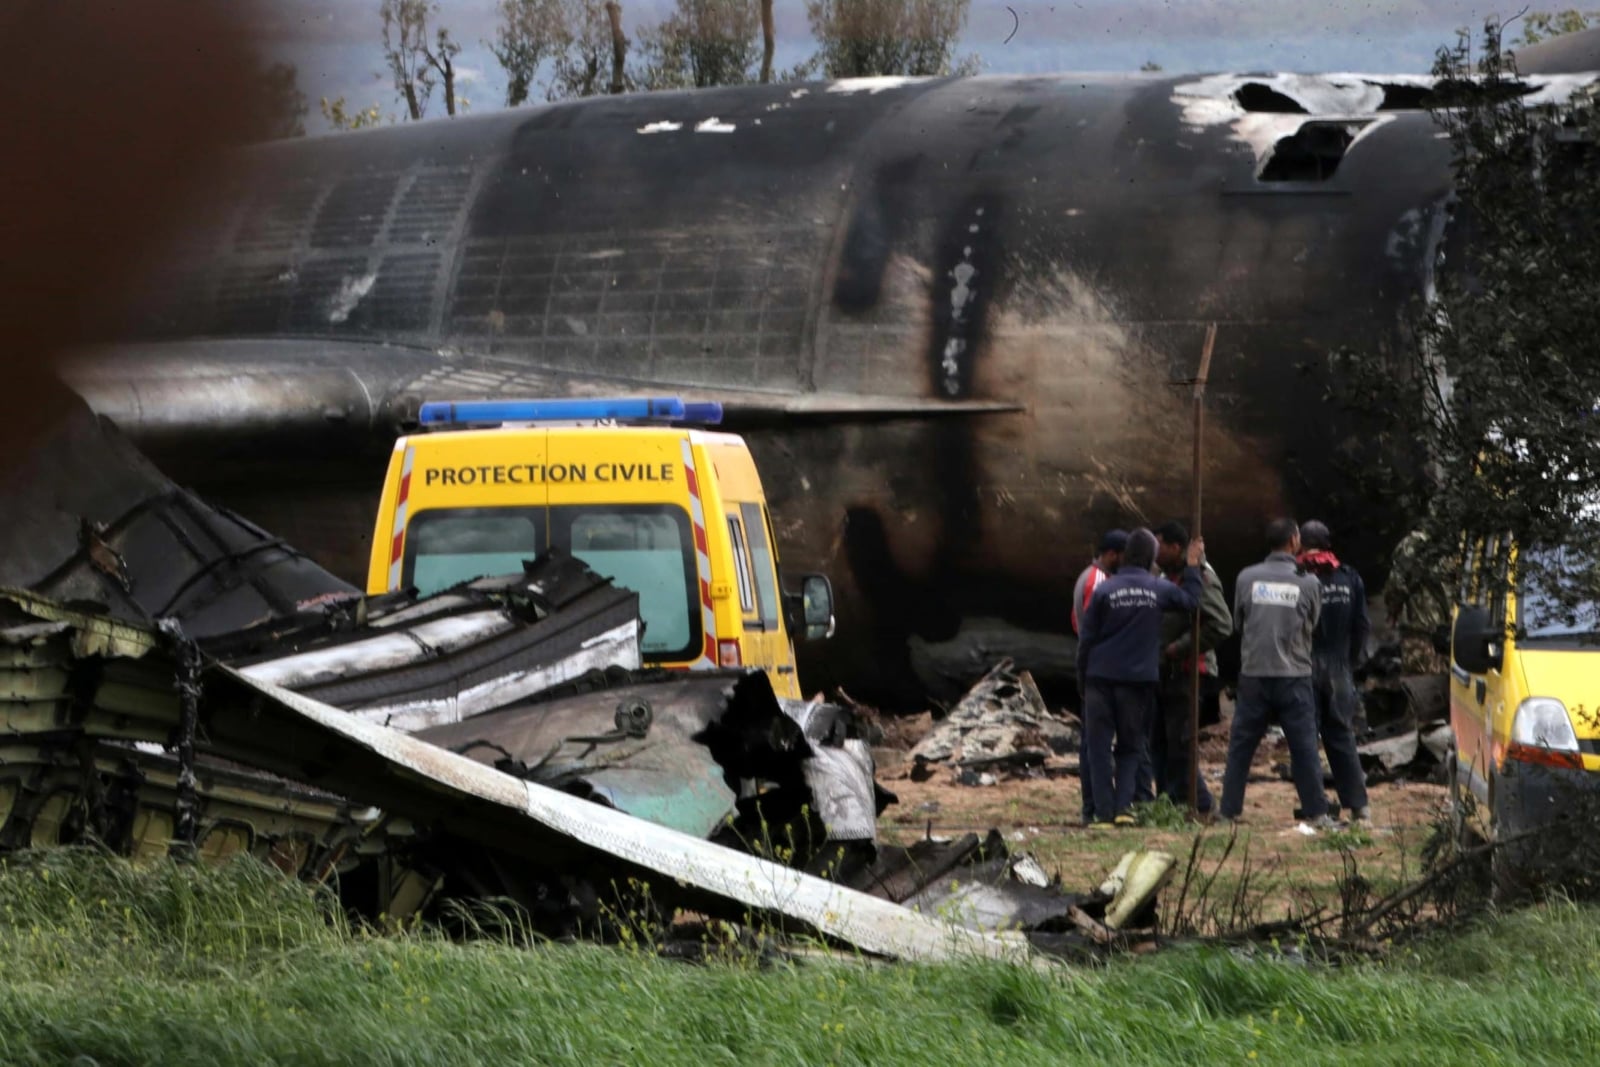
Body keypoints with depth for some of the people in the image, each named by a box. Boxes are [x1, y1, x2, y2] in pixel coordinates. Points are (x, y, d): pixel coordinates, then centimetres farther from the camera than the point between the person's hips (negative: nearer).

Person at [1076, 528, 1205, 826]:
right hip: (1139, 679, 1)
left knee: (1099, 746, 4)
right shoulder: (1158, 590, -2)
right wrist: (1193, 567, 29)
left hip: (1101, 678, -1)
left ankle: (1104, 811, -2)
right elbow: (1190, 600, 16)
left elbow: (1086, 638, -2)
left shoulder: (1104, 590, -6)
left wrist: (1082, 678, 8)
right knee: (1131, 747, 12)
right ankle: (1123, 807, -3)